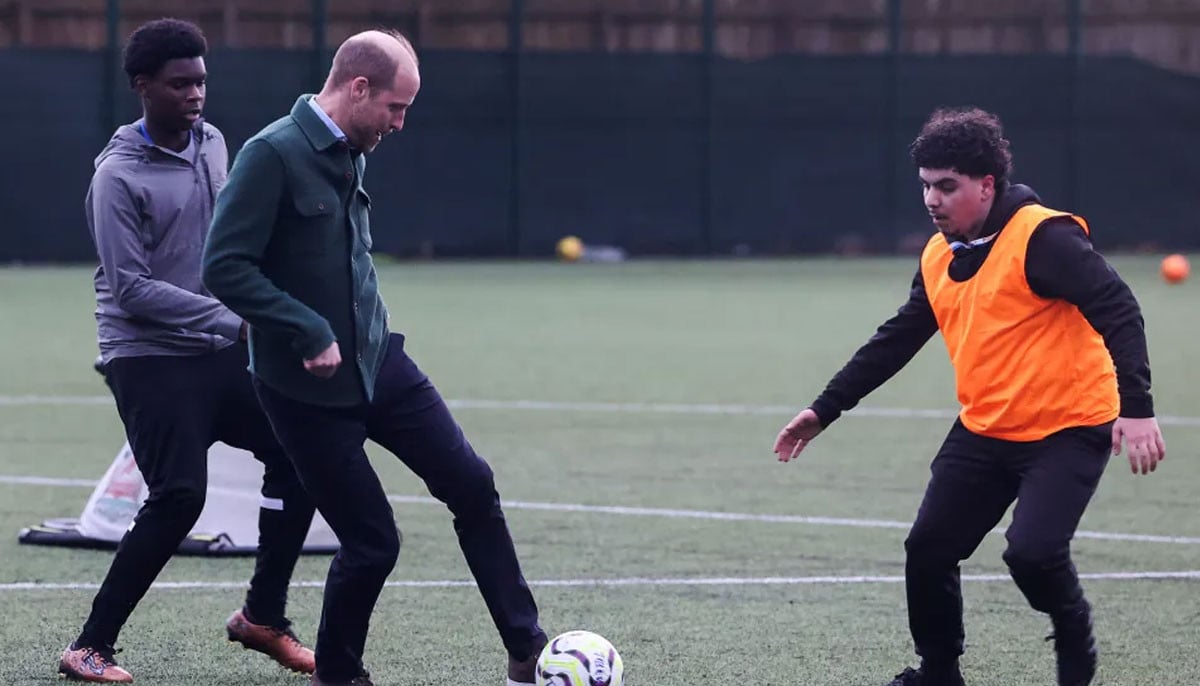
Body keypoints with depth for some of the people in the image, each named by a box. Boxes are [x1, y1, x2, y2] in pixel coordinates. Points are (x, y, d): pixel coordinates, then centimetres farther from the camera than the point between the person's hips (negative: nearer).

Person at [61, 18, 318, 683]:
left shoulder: (212, 143, 7)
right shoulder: (119, 175, -16)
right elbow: (131, 289, -20)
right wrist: (232, 317, -23)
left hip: (219, 352, 8)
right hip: (149, 359, -8)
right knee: (179, 498, -16)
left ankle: (262, 616, 18)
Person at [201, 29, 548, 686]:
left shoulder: (351, 153, 7)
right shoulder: (272, 155, -19)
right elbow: (225, 268, -24)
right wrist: (309, 333, -25)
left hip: (378, 362, 8)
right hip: (308, 387, -8)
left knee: (472, 485, 1)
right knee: (372, 542, -4)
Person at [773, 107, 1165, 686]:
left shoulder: (1042, 238, -18)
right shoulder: (939, 257, 7)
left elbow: (1118, 312, -24)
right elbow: (895, 340, 17)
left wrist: (1136, 407, -34)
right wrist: (825, 410, 16)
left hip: (1068, 429, -7)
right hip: (984, 432, 7)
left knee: (1031, 550, -23)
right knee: (927, 549, 3)